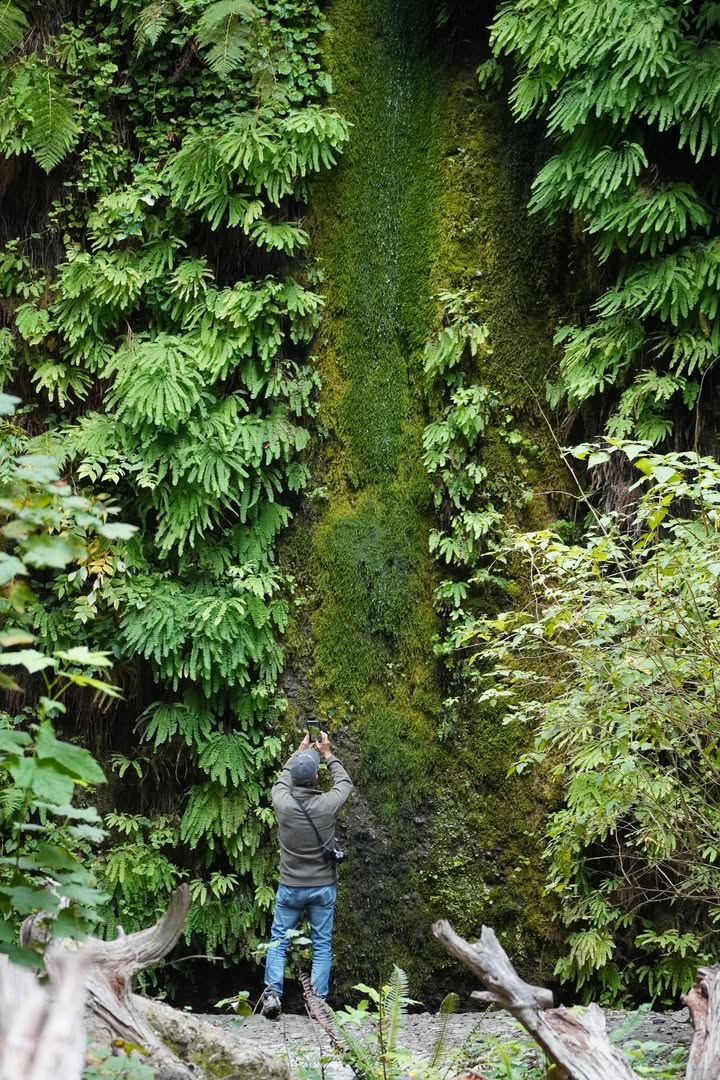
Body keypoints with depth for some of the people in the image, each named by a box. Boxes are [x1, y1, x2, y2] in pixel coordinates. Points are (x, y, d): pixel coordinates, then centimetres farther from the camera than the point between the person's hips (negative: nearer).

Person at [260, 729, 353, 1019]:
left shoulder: (283, 803, -14)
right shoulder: (326, 804, -16)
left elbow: (282, 781, 12)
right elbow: (344, 783, 7)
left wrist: (299, 753, 22)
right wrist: (328, 755, 19)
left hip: (290, 887, 0)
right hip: (323, 887, 0)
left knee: (278, 941, 13)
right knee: (322, 946, 8)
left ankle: (272, 994, 1)